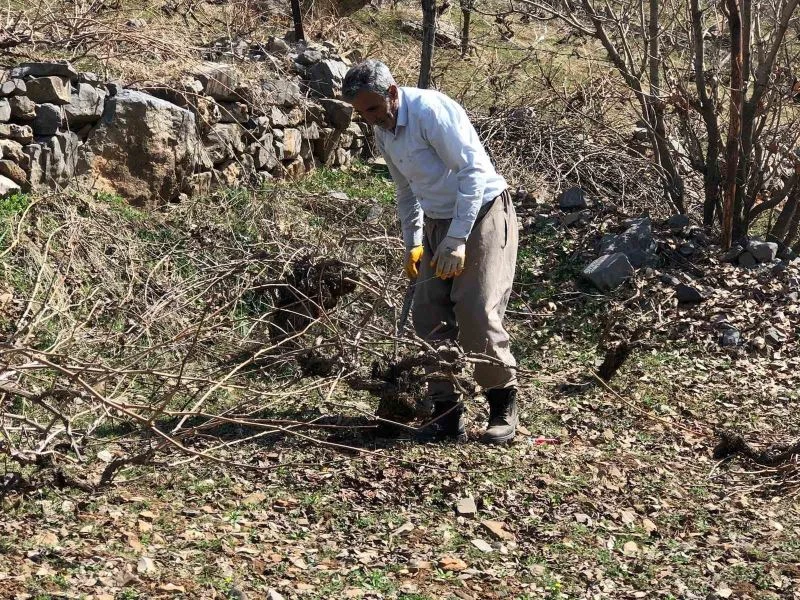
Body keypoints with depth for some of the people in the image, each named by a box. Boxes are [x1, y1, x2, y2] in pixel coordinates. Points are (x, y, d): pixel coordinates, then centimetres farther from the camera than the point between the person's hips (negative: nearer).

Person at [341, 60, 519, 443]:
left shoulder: (431, 110, -20)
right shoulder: (382, 133, 6)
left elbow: (474, 171, -24)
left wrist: (456, 240, -26)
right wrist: (413, 244, 16)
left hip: (483, 212, -8)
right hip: (437, 222, 8)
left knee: (477, 313, -16)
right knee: (429, 316, -1)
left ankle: (504, 408, 1)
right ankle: (447, 414, 6)